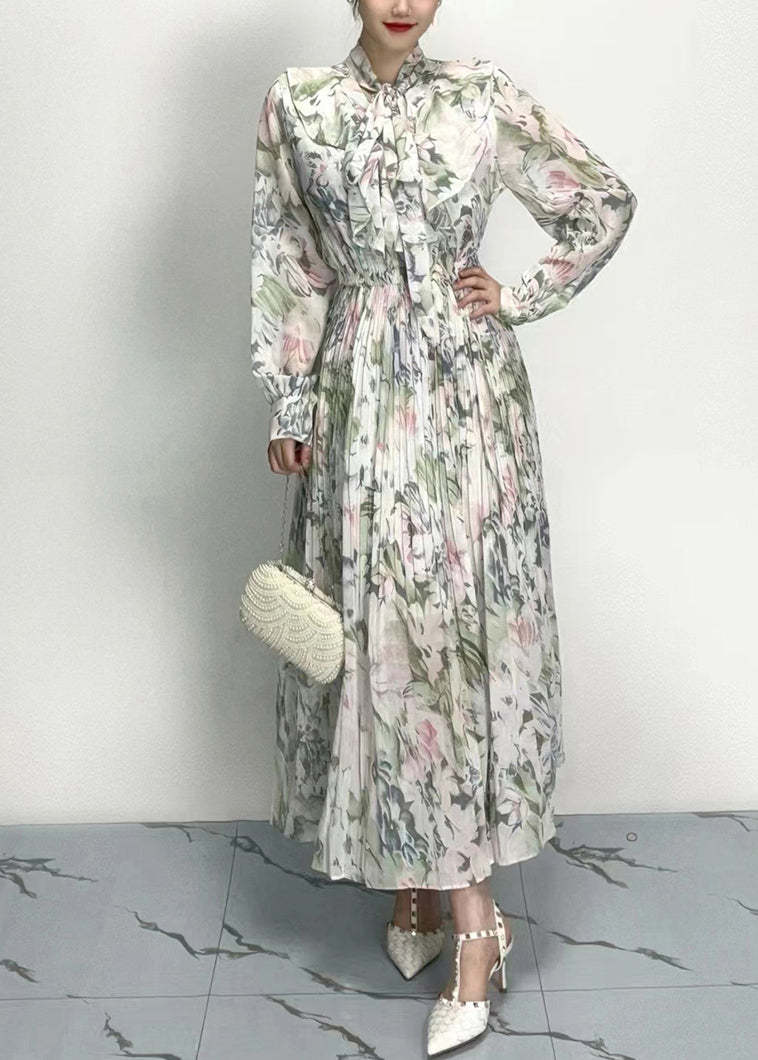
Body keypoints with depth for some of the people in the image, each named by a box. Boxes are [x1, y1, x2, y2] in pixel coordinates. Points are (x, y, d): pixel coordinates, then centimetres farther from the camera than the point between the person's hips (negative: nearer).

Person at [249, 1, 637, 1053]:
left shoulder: (487, 96, 2)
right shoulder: (295, 105, 5)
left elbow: (606, 201, 8)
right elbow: (286, 267, 5)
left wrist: (522, 299, 1)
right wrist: (288, 404, 1)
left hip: (469, 397, -1)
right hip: (359, 398, 2)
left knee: (466, 622, -3)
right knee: (377, 625, 5)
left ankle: (469, 904, 6)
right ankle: (410, 872, 23)